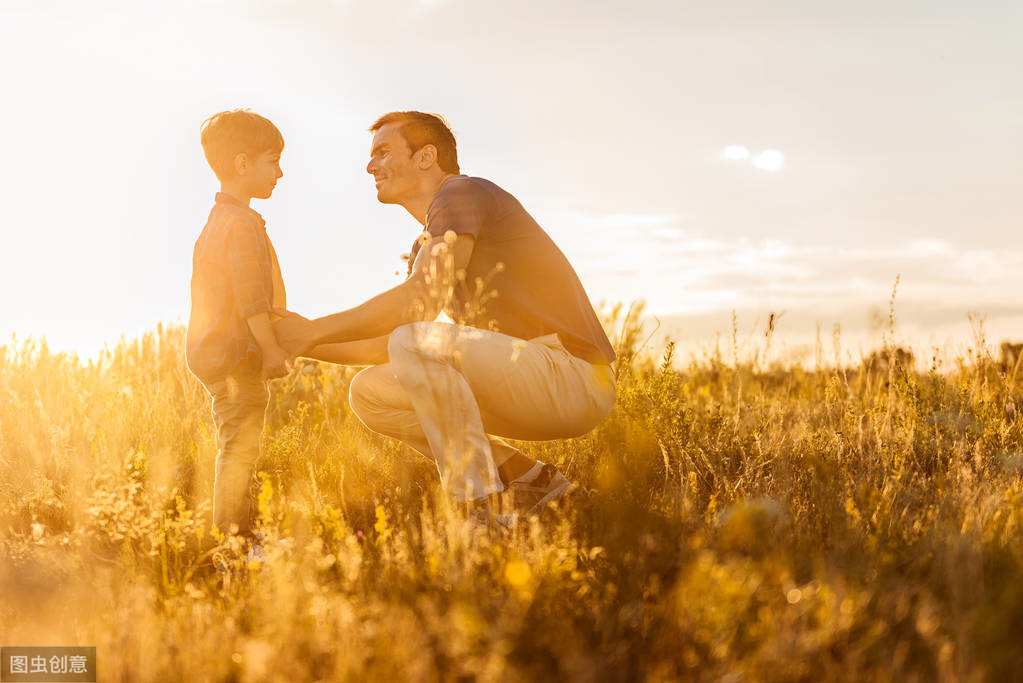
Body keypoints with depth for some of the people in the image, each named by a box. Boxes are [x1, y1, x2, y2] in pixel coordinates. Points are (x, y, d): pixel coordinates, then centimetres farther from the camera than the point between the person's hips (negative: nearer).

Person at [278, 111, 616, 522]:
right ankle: (532, 482, 4)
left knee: (417, 342, -28)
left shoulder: (460, 193, -8)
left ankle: (484, 509, -21)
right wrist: (308, 346, 7)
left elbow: (422, 300, -22)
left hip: (573, 374, -9)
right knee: (371, 393, 4)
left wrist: (314, 331, -14)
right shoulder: (426, 246, 21)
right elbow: (389, 343, 19)